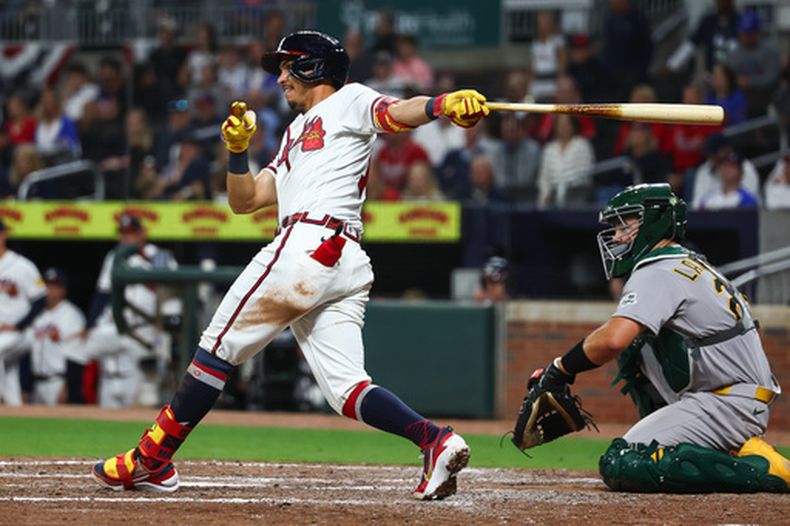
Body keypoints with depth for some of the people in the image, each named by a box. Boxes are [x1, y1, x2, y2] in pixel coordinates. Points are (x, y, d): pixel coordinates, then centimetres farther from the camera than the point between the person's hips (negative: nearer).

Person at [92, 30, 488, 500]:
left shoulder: (348, 101, 10)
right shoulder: (297, 136, 35)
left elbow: (399, 114, -10)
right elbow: (244, 200, 32)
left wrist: (446, 104, -31)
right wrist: (238, 149, 15)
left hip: (309, 244, -9)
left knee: (221, 344, -2)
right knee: (346, 388, -5)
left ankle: (152, 460, 1)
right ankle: (435, 439, -23)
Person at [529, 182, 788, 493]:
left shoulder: (659, 272, -10)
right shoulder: (689, 264, 22)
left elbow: (613, 340, -24)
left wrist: (562, 368, -10)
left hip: (730, 405, -10)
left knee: (620, 466, -18)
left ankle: (758, 469, -19)